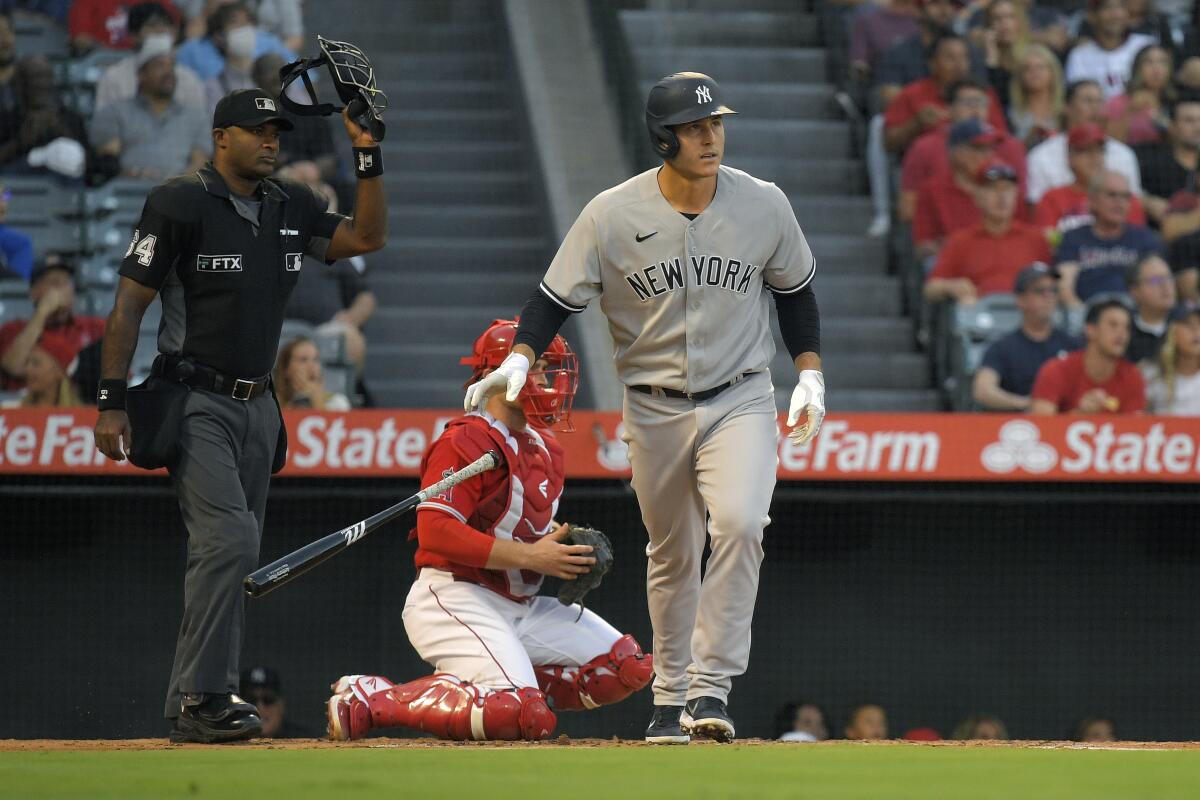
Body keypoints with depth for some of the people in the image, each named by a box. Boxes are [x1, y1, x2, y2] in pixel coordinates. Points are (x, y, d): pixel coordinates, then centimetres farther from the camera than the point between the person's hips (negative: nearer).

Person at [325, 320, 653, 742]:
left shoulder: (546, 448, 17)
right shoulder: (467, 442, -12)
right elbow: (436, 532, -21)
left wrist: (564, 545, 5)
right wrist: (531, 556, -20)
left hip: (523, 606, 9)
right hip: (454, 599, -9)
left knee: (629, 666, 0)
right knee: (528, 717, -28)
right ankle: (370, 698, -15)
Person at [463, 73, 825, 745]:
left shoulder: (764, 206, -7)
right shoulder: (612, 216, -12)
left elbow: (795, 291, 8)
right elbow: (557, 298, -5)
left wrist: (811, 375, 2)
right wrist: (520, 360, -21)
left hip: (740, 398, 0)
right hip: (654, 407, 1)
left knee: (739, 525, -23)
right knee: (672, 556, 10)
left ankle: (712, 686, -18)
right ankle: (671, 697, 26)